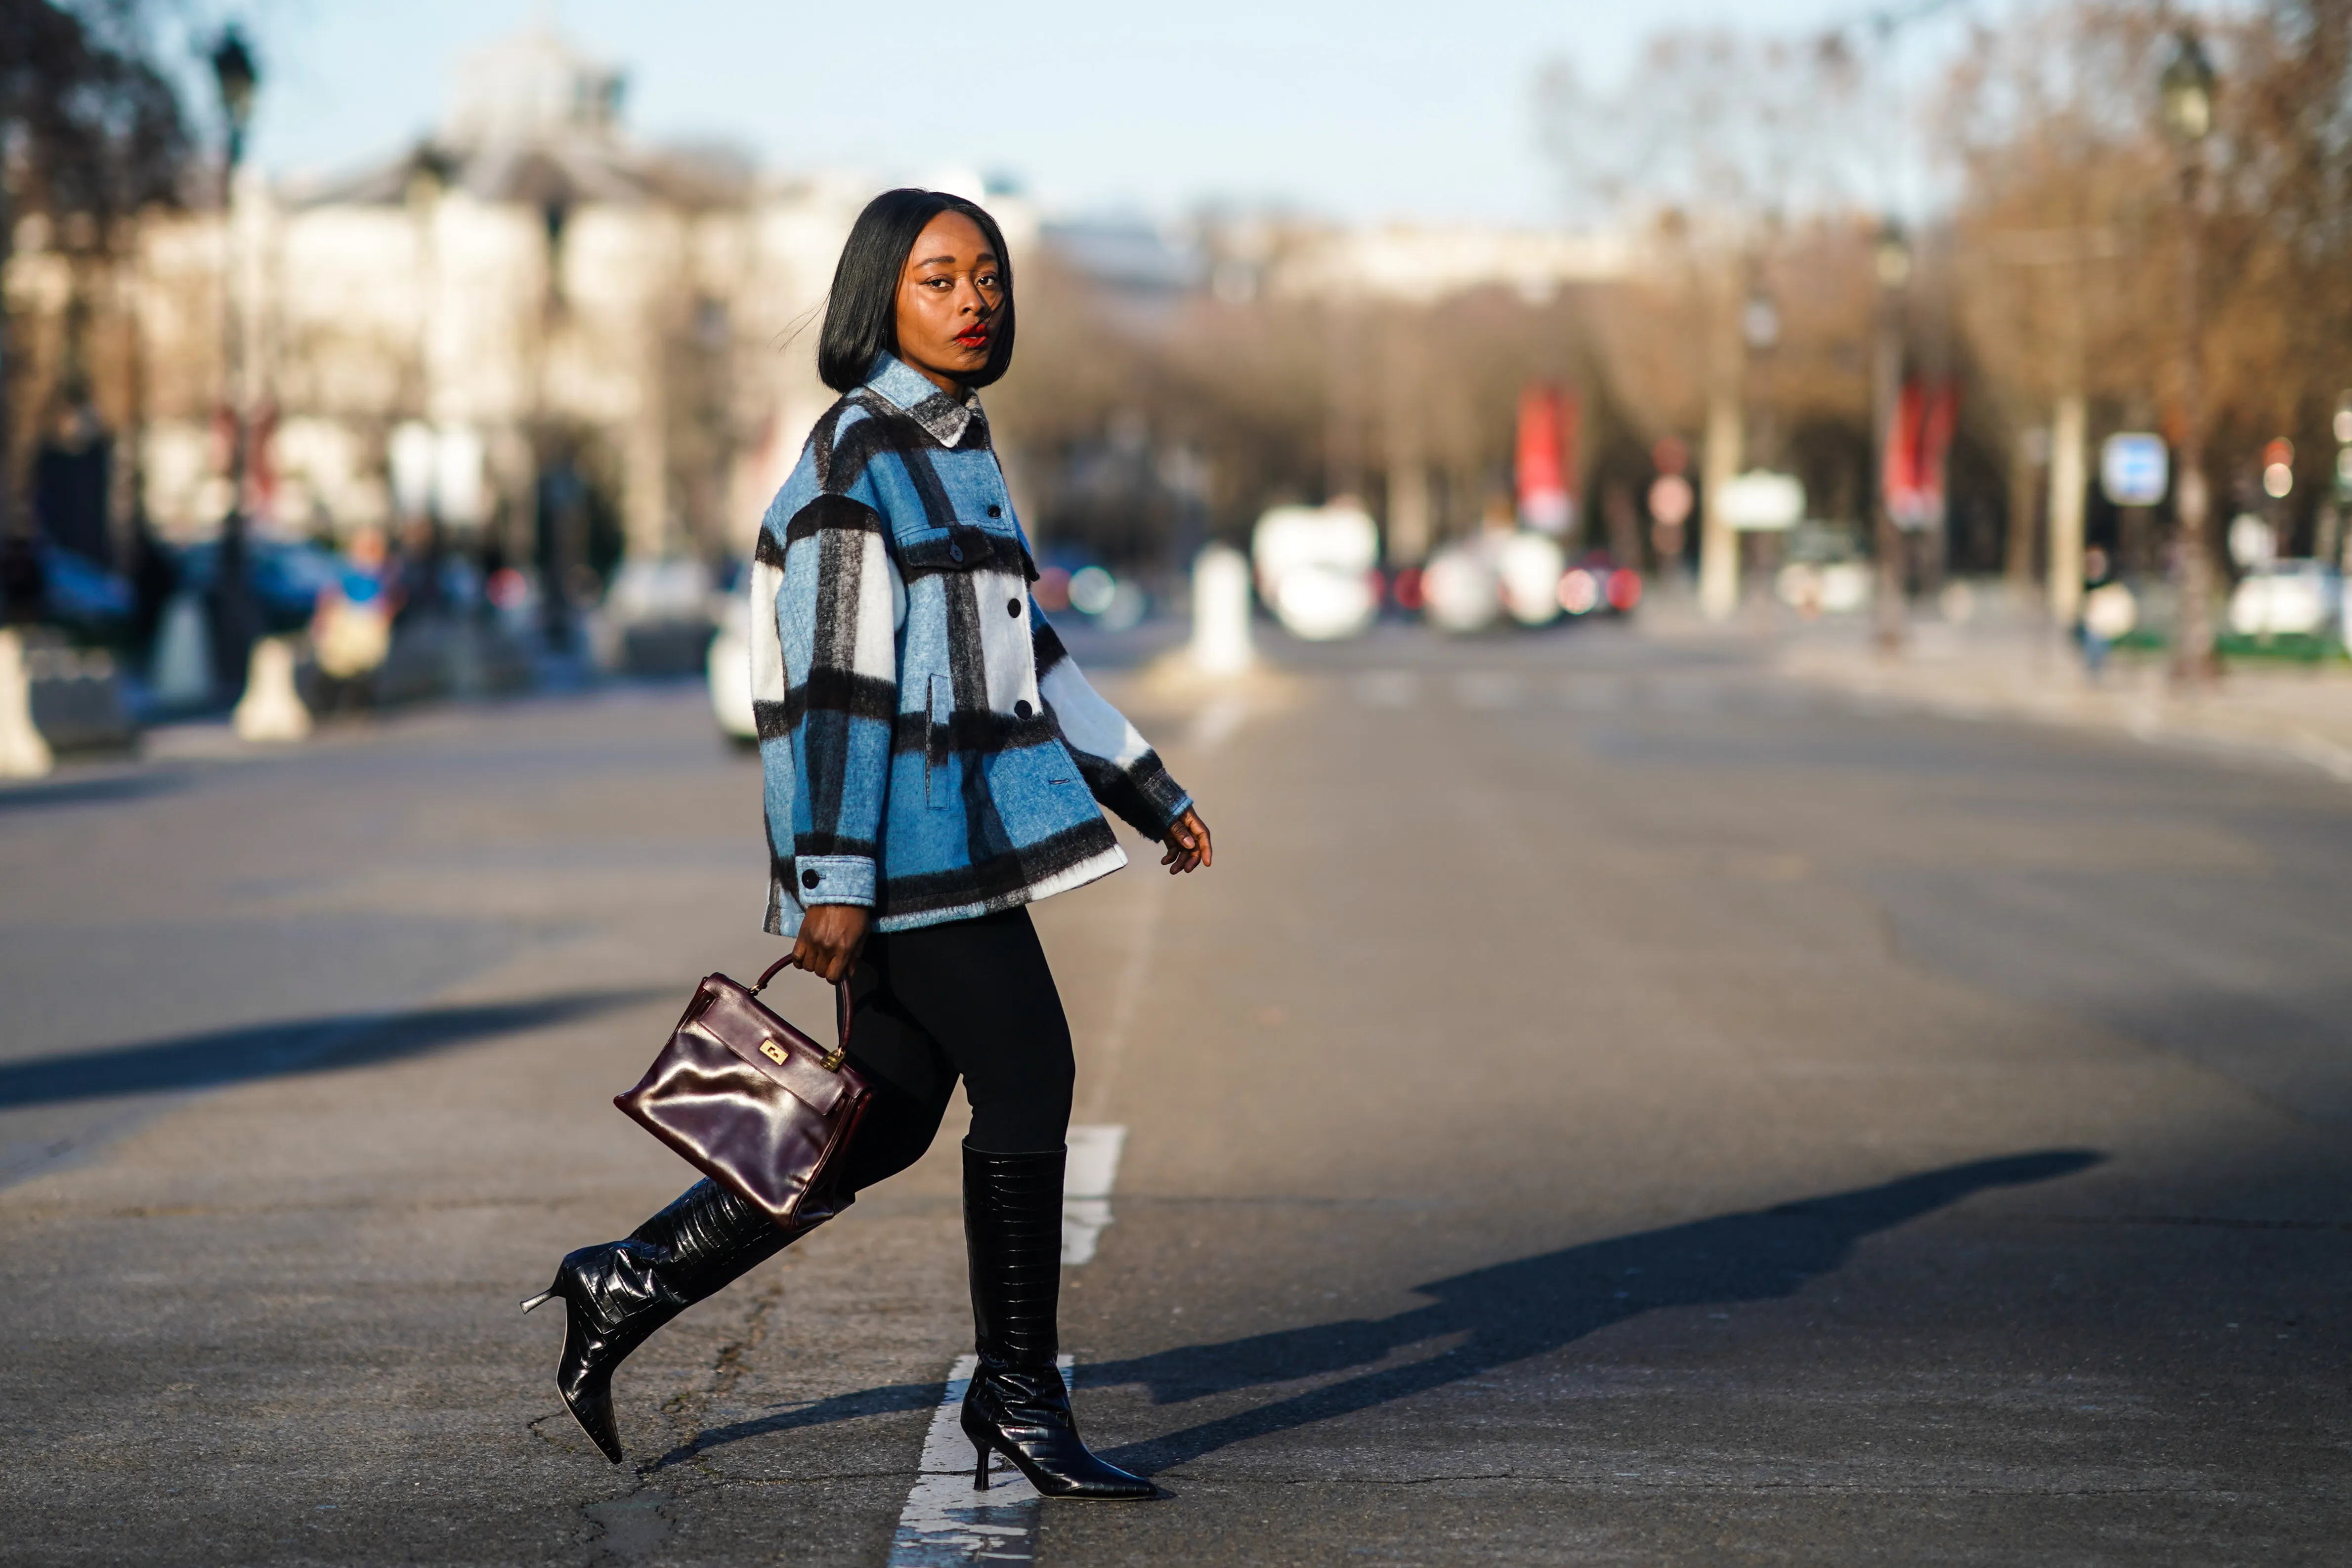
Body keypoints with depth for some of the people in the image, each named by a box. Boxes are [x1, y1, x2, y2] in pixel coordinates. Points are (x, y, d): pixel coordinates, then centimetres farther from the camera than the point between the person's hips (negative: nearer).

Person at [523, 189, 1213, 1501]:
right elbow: (838, 677, -16)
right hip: (905, 837, -9)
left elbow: (1025, 651, 25)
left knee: (888, 1123, 10)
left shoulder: (960, 450, 19)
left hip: (959, 832, 9)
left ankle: (627, 1290, 17)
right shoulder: (859, 456, -10)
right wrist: (833, 878, -20)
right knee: (1028, 1079, -6)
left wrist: (1150, 791, 25)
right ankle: (1020, 1394, 5)